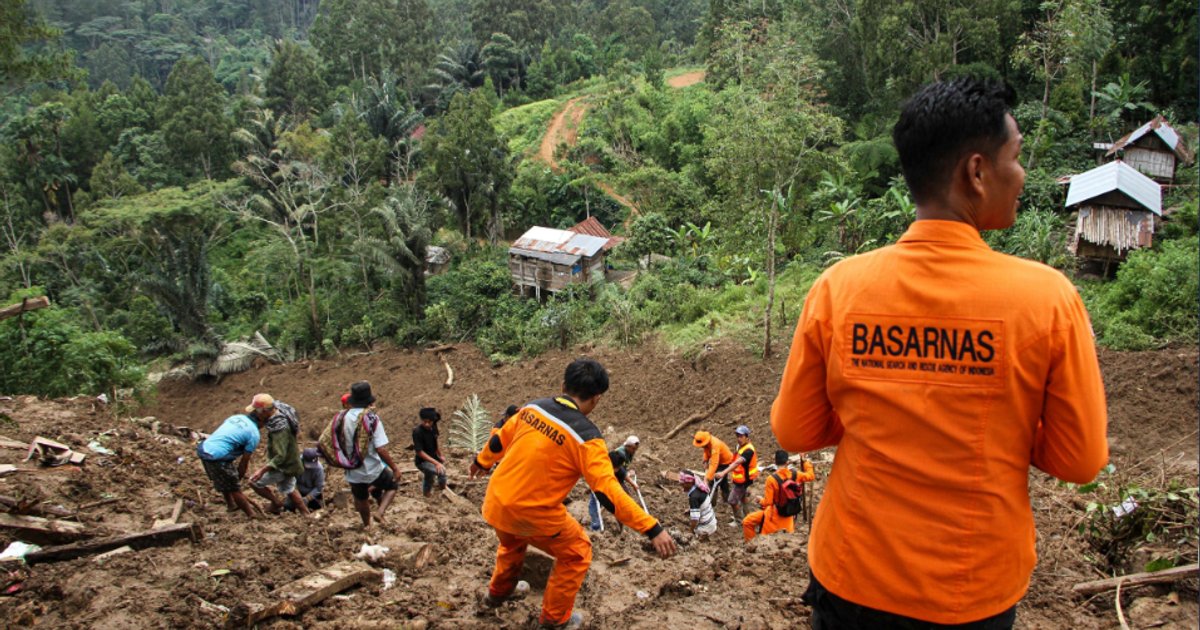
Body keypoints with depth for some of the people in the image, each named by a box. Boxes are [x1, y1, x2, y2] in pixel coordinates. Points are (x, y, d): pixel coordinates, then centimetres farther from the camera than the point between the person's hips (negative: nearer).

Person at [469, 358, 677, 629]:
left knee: (512, 541, 38)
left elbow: (499, 440, 15)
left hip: (495, 504, 6)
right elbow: (608, 492, -24)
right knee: (577, 554, 20)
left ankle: (498, 592, 60)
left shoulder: (533, 408, -2)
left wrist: (482, 461, 36)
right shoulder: (585, 436, -19)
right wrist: (652, 528, -22)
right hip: (533, 513, -6)